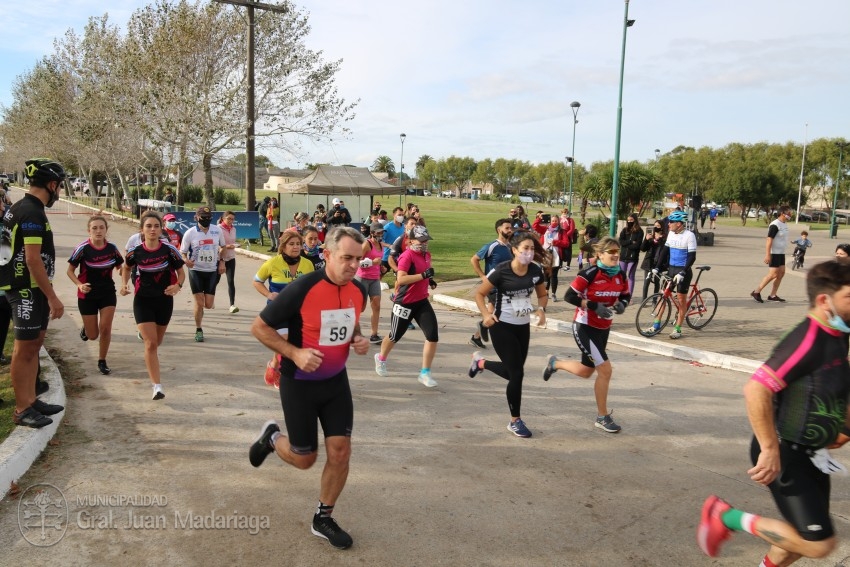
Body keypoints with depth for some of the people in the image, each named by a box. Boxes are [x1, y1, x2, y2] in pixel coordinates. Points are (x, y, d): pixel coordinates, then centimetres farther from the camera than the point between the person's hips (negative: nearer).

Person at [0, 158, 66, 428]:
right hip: (27, 289, -10)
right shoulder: (32, 213, -18)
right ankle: (22, 410, 5)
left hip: (27, 288, 10)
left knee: (33, 345, 14)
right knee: (25, 349, -3)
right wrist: (53, 297, -20)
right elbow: (33, 259, -23)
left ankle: (31, 400, 23)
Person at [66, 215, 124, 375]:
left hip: (108, 293, 2)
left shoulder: (112, 248, -7)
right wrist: (79, 285, -22)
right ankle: (85, 328, 44)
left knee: (105, 328, -7)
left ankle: (102, 361, 13)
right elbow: (70, 270, -5)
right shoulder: (82, 249, -15)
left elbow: (120, 267, 9)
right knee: (93, 335, 6)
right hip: (87, 295, -2)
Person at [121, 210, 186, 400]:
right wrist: (125, 284, -2)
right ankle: (157, 386, -11)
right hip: (143, 300, -1)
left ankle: (150, 363, 52)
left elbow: (181, 272, 0)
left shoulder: (169, 250, -11)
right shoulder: (135, 252, -7)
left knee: (157, 342, 18)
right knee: (150, 343, -12)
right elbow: (126, 268, 14)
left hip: (165, 300, 1)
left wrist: (178, 285, -20)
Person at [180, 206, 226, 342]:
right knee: (199, 303, -2)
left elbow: (223, 246, 15)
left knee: (208, 305, -1)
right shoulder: (190, 233, -8)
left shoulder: (218, 230, -2)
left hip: (212, 271, 2)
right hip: (196, 271, -2)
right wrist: (186, 260, -24)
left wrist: (221, 261, 3)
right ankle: (198, 330, 15)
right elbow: (182, 253, -3)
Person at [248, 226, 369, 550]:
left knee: (340, 451, 1)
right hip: (300, 383, -5)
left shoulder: (358, 291, -6)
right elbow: (259, 327, -16)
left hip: (336, 380, 5)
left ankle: (323, 519, 24)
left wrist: (359, 339, -7)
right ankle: (271, 438, 41)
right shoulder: (302, 289, -25)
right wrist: (295, 353, -27)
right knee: (304, 458, 7)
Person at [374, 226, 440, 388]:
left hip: (422, 301, 7)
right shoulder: (407, 255, -18)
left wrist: (429, 280, 8)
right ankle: (381, 359, 44)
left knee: (433, 336, -7)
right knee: (395, 336, 13)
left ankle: (425, 373, 4)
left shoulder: (427, 255, 8)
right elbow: (401, 279, -29)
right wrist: (423, 275, -32)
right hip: (404, 303, -7)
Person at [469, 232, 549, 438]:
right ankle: (515, 421, 14)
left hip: (523, 327, 6)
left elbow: (543, 294, 11)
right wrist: (486, 314, -24)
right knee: (516, 374, -5)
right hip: (502, 327, -6)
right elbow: (479, 293, -10)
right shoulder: (501, 271, -19)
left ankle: (480, 362, 43)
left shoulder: (536, 271, -5)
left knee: (512, 371, 13)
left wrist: (541, 309, -10)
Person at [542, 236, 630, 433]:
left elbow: (625, 295, 13)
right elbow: (569, 296, -20)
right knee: (605, 370, -10)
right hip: (585, 328, -7)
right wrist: (594, 306, -28)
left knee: (586, 372, 17)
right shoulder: (590, 273, -20)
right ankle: (602, 417, 8)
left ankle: (554, 363, 46)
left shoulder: (620, 275, -1)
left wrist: (621, 305, -9)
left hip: (603, 329, 7)